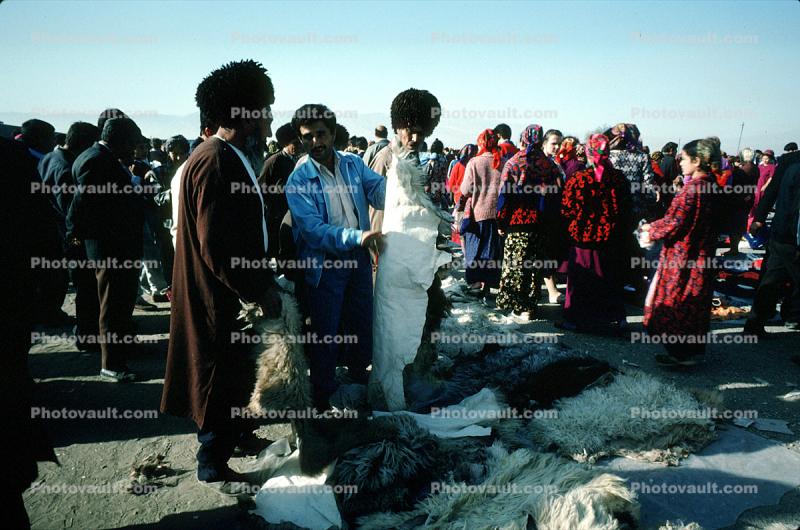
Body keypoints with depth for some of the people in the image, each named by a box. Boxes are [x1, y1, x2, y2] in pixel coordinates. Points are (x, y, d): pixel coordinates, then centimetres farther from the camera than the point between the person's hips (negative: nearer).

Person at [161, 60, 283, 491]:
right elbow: (217, 247, -26)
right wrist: (260, 290, -19)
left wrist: (264, 280, 14)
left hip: (238, 290, 10)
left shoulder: (230, 158, 11)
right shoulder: (215, 163, -22)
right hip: (221, 297, -10)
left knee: (238, 368, 23)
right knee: (223, 375, 4)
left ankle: (236, 434, 42)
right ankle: (213, 467, 22)